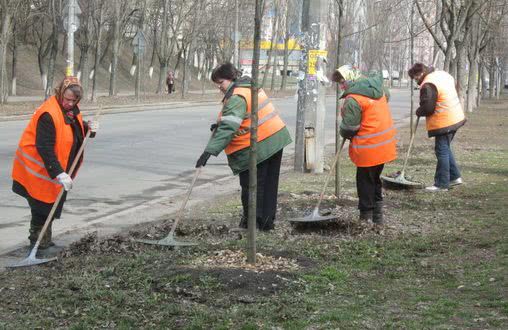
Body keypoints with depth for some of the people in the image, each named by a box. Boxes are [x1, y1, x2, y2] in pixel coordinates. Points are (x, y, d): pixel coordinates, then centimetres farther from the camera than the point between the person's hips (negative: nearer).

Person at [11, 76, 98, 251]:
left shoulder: (70, 109, 2)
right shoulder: (49, 114, -27)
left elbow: (74, 129, 18)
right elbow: (44, 148, -30)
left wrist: (88, 127, -6)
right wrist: (59, 174, -34)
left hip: (57, 169, 9)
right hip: (38, 170, -9)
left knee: (51, 205, 17)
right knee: (43, 208, -4)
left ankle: (45, 243, 29)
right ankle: (38, 243, 7)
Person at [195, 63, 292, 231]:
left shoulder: (236, 98, -19)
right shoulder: (250, 86, 13)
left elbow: (228, 127, -30)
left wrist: (209, 151, -34)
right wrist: (220, 125, 9)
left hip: (256, 147, -10)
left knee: (251, 185, 1)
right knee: (269, 184, 13)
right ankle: (267, 221, 21)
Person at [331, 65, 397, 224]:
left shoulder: (353, 99, -20)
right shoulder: (378, 88, 6)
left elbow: (349, 128, -17)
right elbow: (387, 96, 29)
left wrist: (344, 134, 6)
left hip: (368, 148, -8)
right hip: (385, 145, 8)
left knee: (365, 182, 5)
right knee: (375, 178, 20)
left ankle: (366, 217, 12)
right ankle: (377, 216, 27)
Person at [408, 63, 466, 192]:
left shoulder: (428, 85, -20)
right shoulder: (443, 74, 9)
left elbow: (427, 108, -22)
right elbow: (453, 82, 26)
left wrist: (418, 112, 0)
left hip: (444, 123, -10)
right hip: (456, 117, 10)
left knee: (442, 151, -2)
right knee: (446, 149, 21)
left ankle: (442, 184, 3)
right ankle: (454, 176, 25)